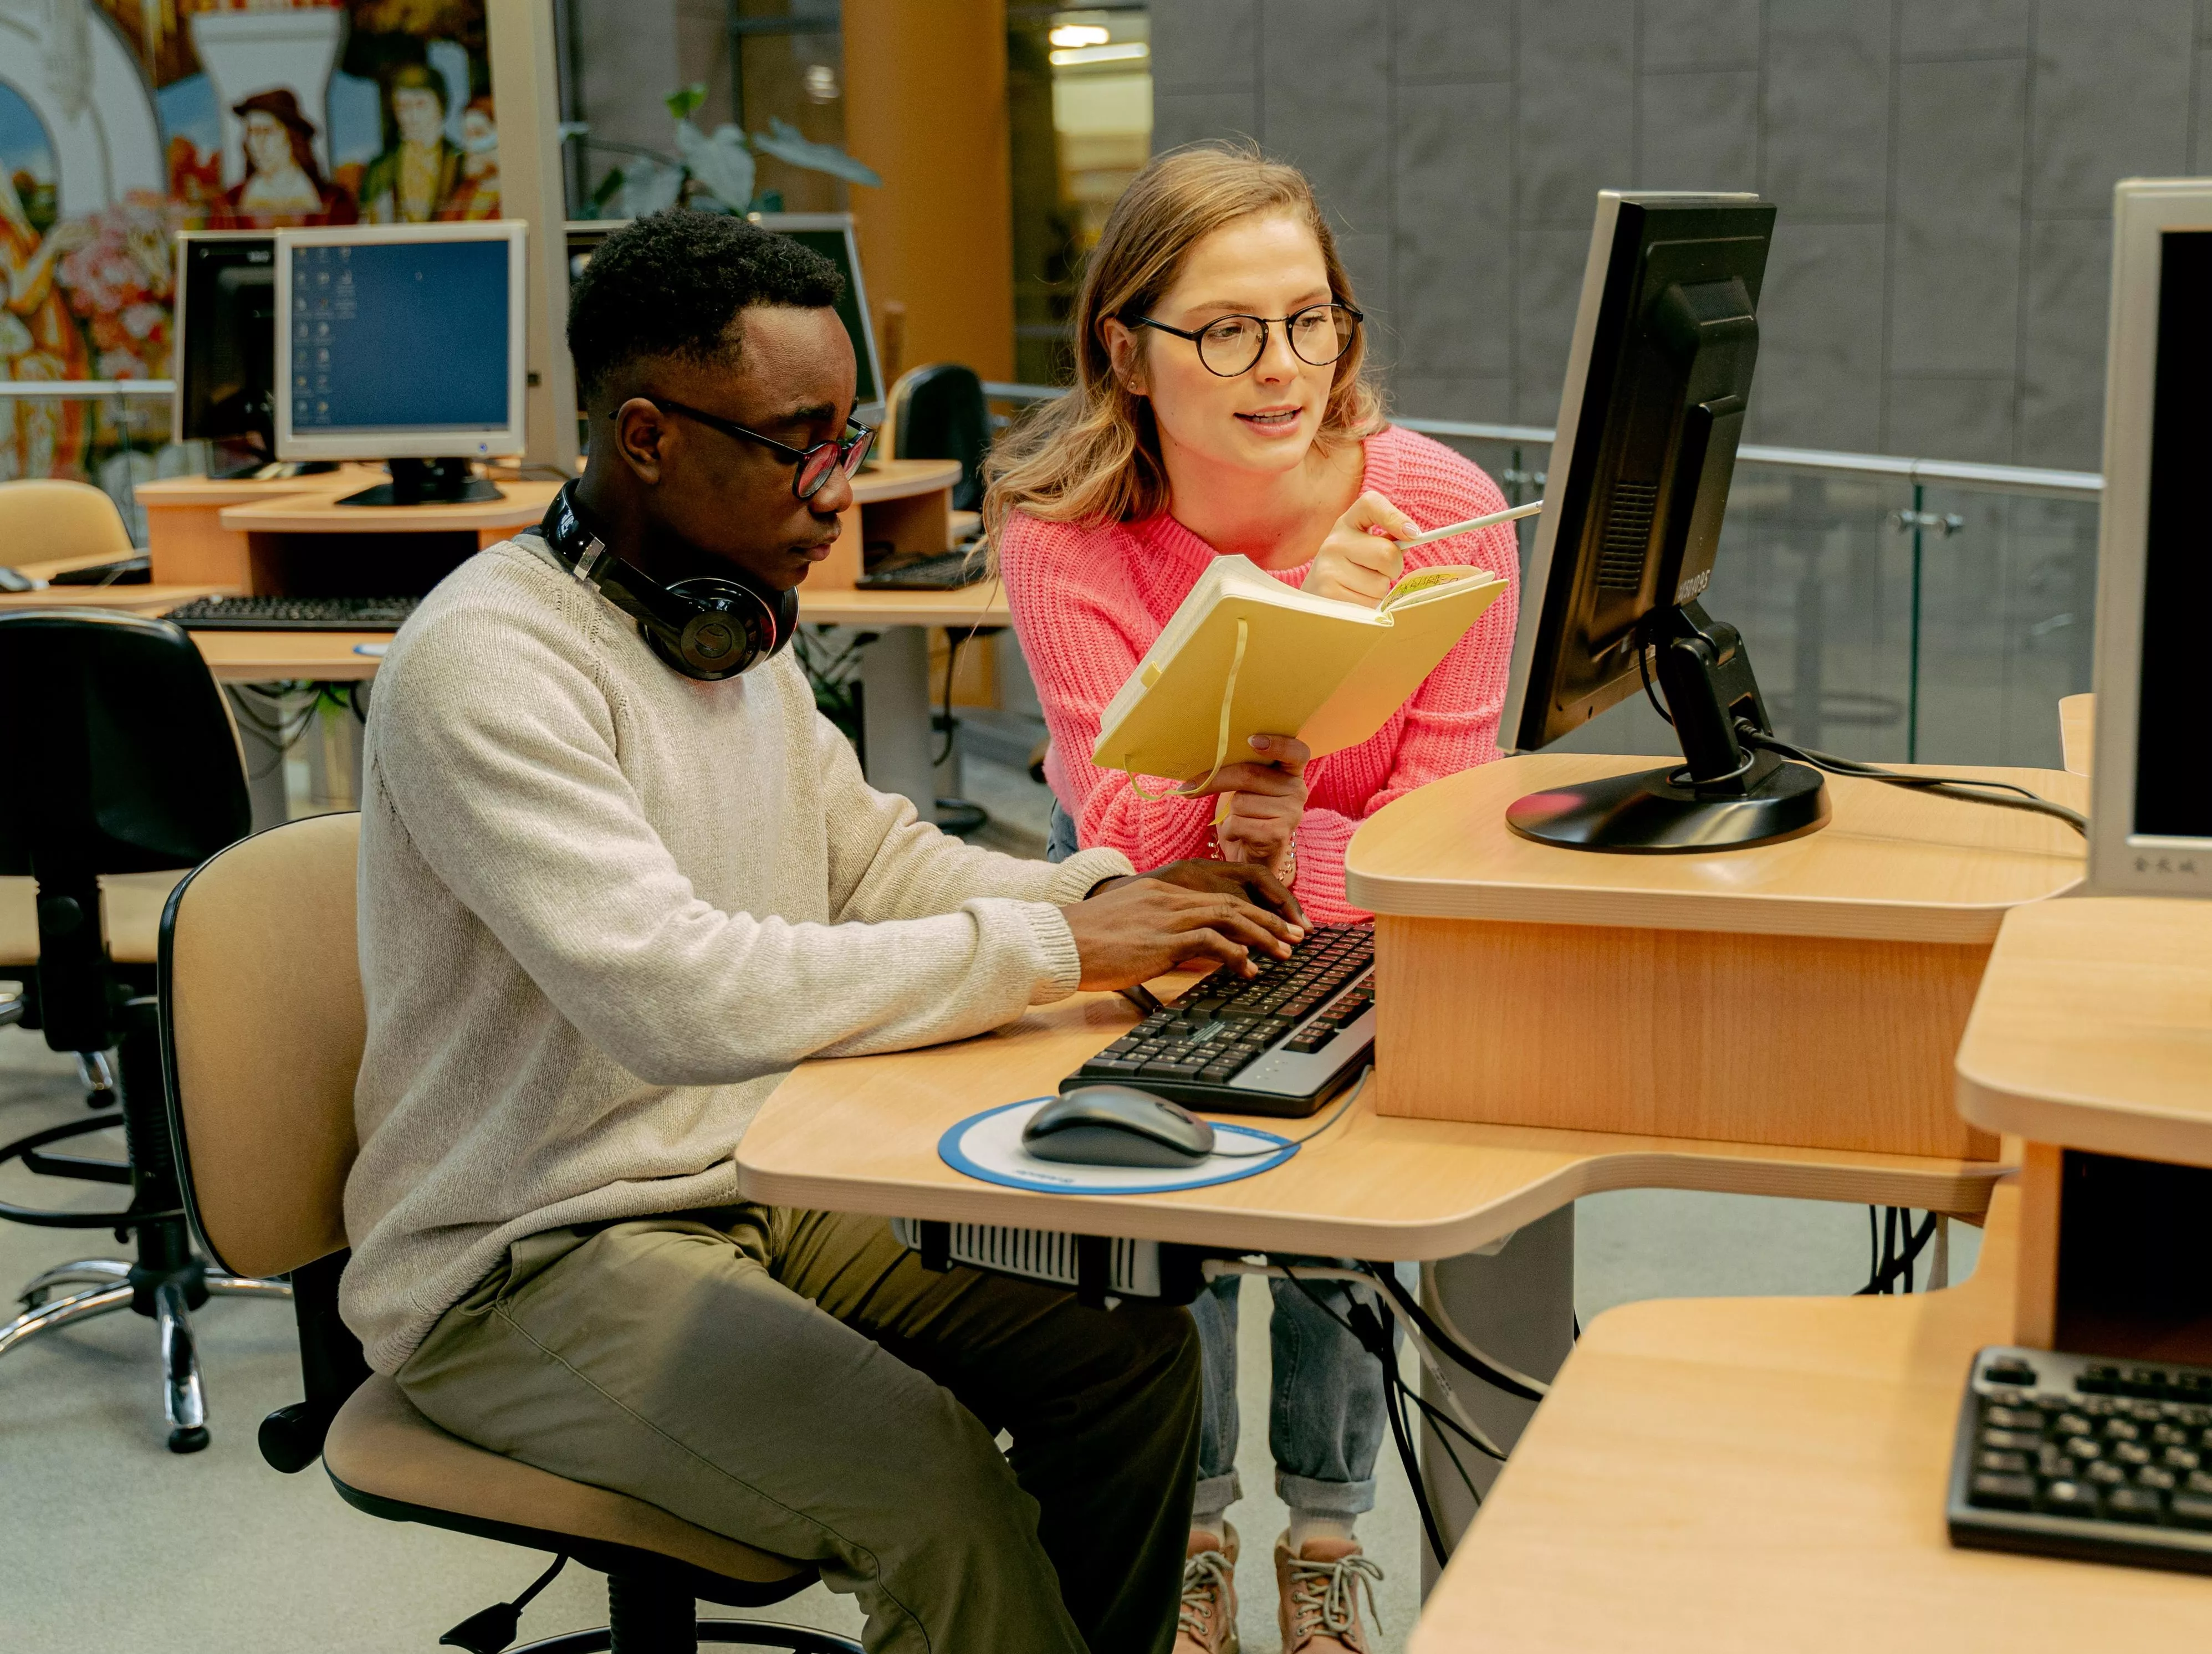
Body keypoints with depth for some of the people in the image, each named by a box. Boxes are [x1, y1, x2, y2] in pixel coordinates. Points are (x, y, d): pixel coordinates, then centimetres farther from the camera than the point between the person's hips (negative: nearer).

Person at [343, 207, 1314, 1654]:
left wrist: (1109, 897, -4)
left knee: (1131, 1344, -4)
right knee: (927, 1476, -28)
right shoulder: (489, 664, -22)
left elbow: (875, 858, 15)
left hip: (760, 1184, 8)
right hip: (527, 1264, -8)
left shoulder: (735, 624, 7)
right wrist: (1050, 948, -28)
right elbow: (679, 995, -32)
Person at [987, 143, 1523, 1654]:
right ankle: (1192, 1525, 3)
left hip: (1355, 907, 0)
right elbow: (1129, 843, -30)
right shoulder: (1065, 526, -24)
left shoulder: (1440, 509, -23)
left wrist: (1295, 849, -41)